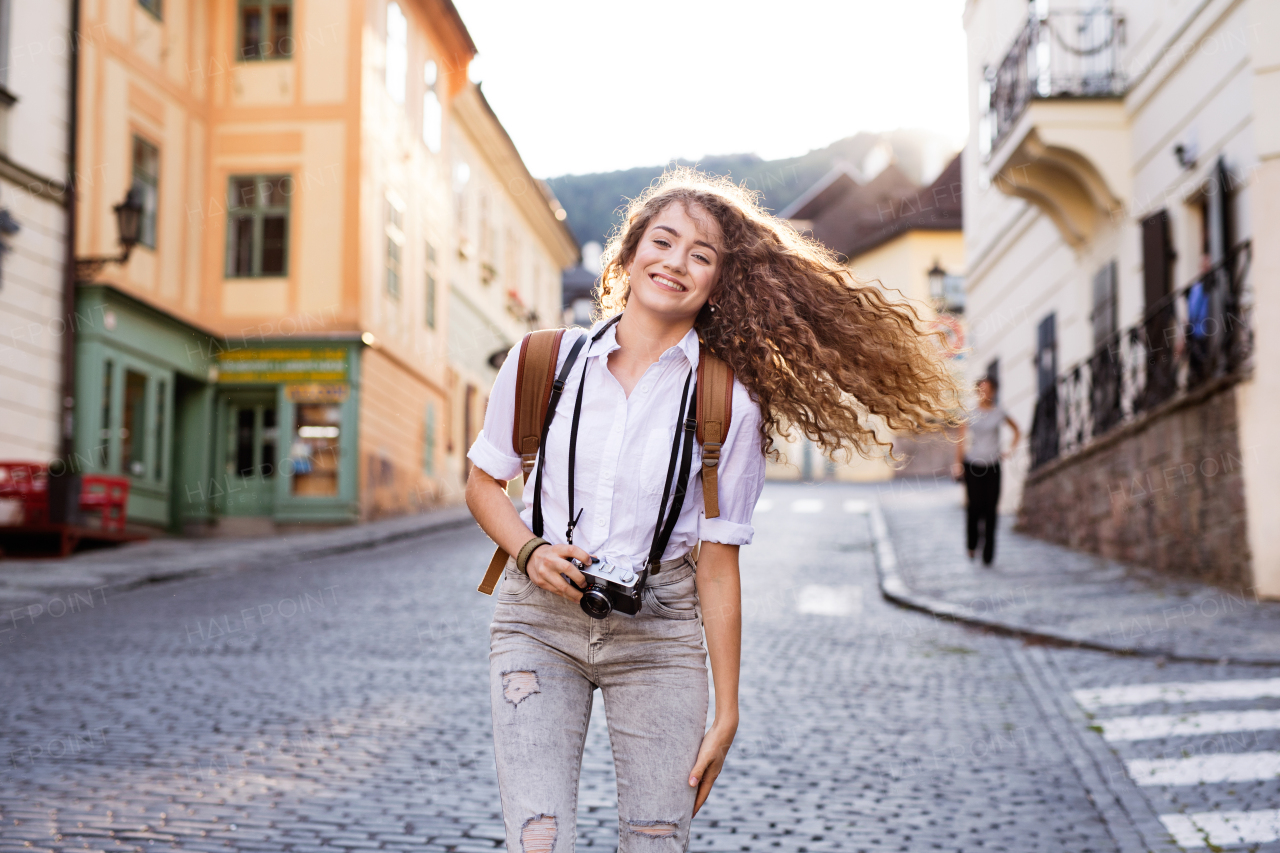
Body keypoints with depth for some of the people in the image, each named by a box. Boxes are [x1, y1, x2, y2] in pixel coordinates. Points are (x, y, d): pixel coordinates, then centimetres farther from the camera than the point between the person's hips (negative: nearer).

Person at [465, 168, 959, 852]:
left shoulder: (729, 405, -4)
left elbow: (718, 566, -2)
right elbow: (485, 482, 11)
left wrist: (726, 714, -2)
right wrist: (531, 551, -9)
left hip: (659, 634, 0)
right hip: (539, 621, 0)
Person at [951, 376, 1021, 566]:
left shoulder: (999, 413, 6)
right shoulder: (969, 413, 4)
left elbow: (1017, 431, 22)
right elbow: (961, 440, 3)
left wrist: (1010, 450, 10)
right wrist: (958, 463, -5)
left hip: (992, 466, 1)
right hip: (973, 465, -1)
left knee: (990, 509, -3)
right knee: (974, 506, -11)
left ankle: (988, 554, 3)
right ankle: (972, 544, 13)